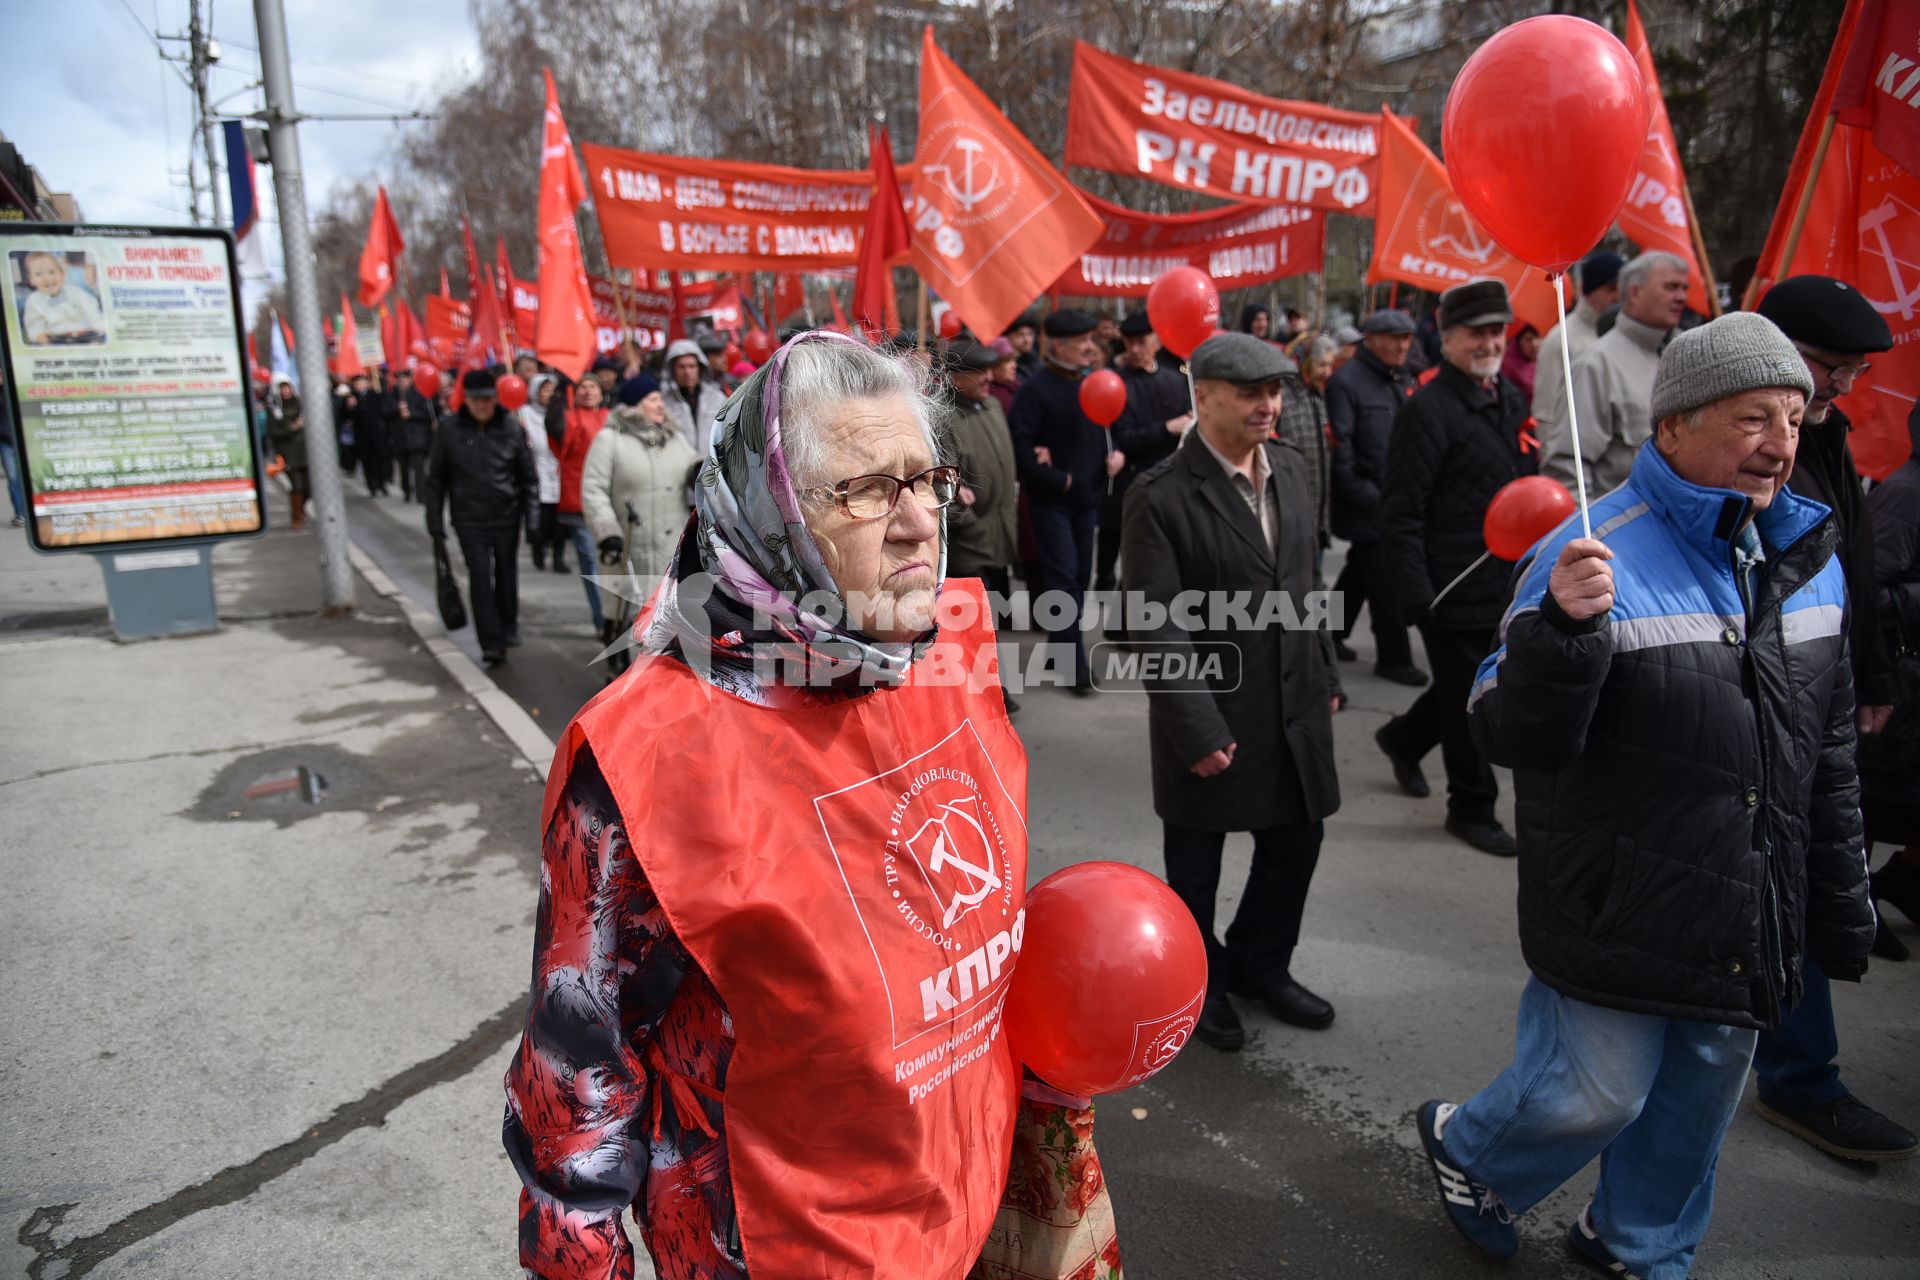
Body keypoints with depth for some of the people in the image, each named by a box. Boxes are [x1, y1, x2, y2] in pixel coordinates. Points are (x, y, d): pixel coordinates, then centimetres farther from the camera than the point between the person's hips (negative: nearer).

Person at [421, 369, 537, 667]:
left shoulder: (511, 427, -3)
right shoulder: (450, 430, -3)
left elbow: (528, 474, 2)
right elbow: (435, 477, 5)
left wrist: (532, 513, -3)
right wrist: (435, 519, 2)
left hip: (506, 516, 1)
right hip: (469, 518, -1)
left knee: (506, 573, 13)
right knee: (480, 576, -5)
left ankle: (508, 627, 34)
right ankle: (491, 644, -3)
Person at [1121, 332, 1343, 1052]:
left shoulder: (1288, 468, 3)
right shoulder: (1161, 498, -18)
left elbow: (1303, 579, 13)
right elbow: (1156, 627, -19)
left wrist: (1324, 674, 13)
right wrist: (1199, 731, -20)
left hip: (1295, 705, 6)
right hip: (1210, 712, -6)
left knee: (1296, 841, 17)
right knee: (1196, 861, 14)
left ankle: (1260, 964, 43)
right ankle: (1199, 981, 39)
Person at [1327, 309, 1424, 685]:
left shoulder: (1404, 379, 12)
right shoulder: (1346, 381, -12)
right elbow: (1339, 446, -18)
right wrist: (1367, 496, -17)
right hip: (1367, 503, -8)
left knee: (1361, 570, 17)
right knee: (1384, 582, -3)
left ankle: (1331, 635, 32)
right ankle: (1393, 658, 8)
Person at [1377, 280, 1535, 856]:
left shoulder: (1510, 399, 11)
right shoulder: (1428, 409, -15)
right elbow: (1400, 513, -18)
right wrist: (1414, 593, -22)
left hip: (1508, 585, 8)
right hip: (1455, 589, -8)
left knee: (1466, 689, 20)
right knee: (1471, 705, 6)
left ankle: (1404, 737, 44)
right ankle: (1472, 809, 24)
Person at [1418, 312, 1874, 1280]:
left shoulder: (1807, 558, 4)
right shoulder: (1594, 557, -19)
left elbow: (1830, 755, 13)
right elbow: (1514, 741, -21)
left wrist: (1840, 910, 16)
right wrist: (1561, 628, -39)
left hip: (1752, 926, 7)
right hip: (1623, 912, -7)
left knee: (1701, 1093, 20)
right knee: (1600, 1092, 4)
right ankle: (1467, 1147, 36)